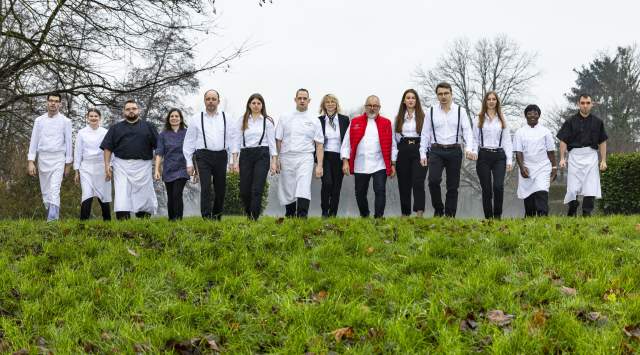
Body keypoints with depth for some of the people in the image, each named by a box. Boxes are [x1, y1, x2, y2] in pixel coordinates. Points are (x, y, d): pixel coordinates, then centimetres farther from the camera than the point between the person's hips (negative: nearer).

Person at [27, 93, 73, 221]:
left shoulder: (65, 121, 1)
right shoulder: (39, 120, 7)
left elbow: (68, 143, 3)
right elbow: (34, 141, 6)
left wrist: (68, 164, 2)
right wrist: (31, 162, -1)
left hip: (58, 159, -3)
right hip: (42, 159, 3)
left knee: (54, 191, -16)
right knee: (45, 192, 7)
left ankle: (52, 221, -23)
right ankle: (51, 218, 19)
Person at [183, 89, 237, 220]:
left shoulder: (226, 119, 11)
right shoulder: (196, 120, 9)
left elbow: (232, 140, 7)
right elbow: (189, 142, 10)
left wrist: (234, 160, -3)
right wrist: (189, 163, 5)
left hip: (221, 156, 2)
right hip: (203, 156, -2)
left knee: (221, 188, 8)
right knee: (206, 187, -14)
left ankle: (217, 216, 26)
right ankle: (206, 218, -16)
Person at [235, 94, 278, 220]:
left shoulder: (268, 121, 4)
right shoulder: (243, 120, 10)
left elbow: (272, 142, 3)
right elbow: (237, 141, 8)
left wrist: (273, 161, -3)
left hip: (262, 155, -2)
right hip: (245, 155, 2)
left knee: (257, 189, -9)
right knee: (244, 190, 3)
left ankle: (254, 218, -5)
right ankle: (248, 214, 28)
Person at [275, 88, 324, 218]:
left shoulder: (314, 121, 7)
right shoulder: (285, 119, 10)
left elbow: (319, 145, 5)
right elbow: (278, 140, 8)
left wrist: (319, 165, -3)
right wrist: (276, 159, -1)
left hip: (305, 158, -2)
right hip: (286, 158, 2)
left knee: (303, 189, -18)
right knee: (287, 191, 6)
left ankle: (302, 218, -26)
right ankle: (289, 216, 21)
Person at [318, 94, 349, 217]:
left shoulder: (344, 119, 5)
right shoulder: (319, 120, 5)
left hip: (339, 156, 1)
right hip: (325, 156, -1)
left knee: (337, 186, 3)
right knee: (327, 183, -18)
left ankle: (333, 214, 12)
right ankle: (324, 212, -4)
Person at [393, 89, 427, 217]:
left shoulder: (422, 116, 2)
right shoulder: (398, 118, 12)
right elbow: (395, 137, 11)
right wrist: (393, 158, 5)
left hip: (418, 150, -3)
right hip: (403, 151, 4)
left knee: (418, 181, -15)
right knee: (404, 184, 5)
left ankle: (419, 213, -20)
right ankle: (405, 214, 13)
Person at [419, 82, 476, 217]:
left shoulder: (460, 111, 4)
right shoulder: (431, 112, 6)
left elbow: (467, 131, -2)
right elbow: (425, 134, 7)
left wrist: (469, 149, -19)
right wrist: (423, 154, 1)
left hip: (454, 151, 0)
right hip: (436, 151, 0)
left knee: (453, 186, 3)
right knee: (433, 180, -20)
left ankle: (450, 216, 11)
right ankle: (438, 209, 0)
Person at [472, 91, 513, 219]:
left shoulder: (502, 119, 12)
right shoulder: (479, 119, 8)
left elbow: (507, 140, 10)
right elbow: (475, 139, 6)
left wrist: (509, 160, 3)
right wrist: (474, 152, -10)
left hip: (499, 156, 0)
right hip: (484, 156, 0)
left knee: (498, 186, -17)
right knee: (486, 189, 1)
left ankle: (498, 215, -4)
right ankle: (488, 218, 8)